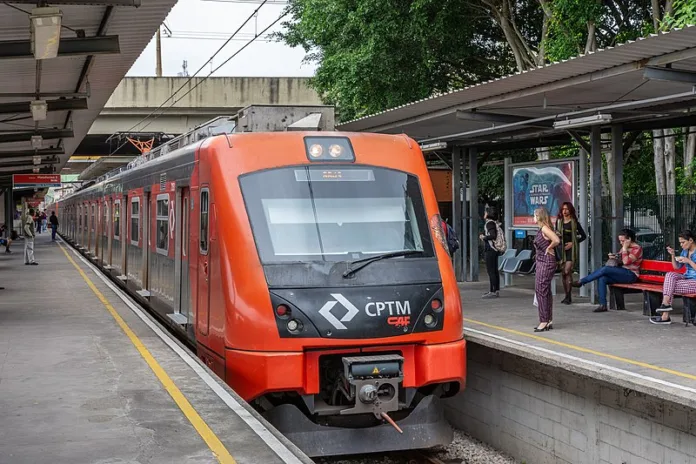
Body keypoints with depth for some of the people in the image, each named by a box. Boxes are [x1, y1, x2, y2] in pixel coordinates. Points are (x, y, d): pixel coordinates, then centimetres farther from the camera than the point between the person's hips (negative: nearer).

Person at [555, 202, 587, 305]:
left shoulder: (574, 222, -1)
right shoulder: (559, 221, 11)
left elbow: (583, 236, 2)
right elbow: (556, 235, 21)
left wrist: (573, 243, -7)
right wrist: (556, 234, -3)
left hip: (571, 249, -5)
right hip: (561, 248, 5)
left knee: (567, 271, -15)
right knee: (563, 273, 5)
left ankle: (568, 297, -12)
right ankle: (566, 296, 12)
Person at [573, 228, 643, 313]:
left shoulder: (637, 248, -7)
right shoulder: (624, 248, 18)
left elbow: (626, 262, -21)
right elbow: (620, 261, 27)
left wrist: (625, 248, -14)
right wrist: (613, 257, 6)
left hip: (631, 275, -8)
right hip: (622, 273, 8)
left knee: (605, 269, -26)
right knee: (602, 279, -20)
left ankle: (581, 282, -16)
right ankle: (603, 305, -23)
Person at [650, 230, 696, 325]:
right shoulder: (685, 251, 14)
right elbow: (676, 267, 15)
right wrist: (673, 255, 1)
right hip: (686, 277, 7)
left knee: (670, 287, -22)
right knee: (670, 275, -21)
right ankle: (666, 304, -27)